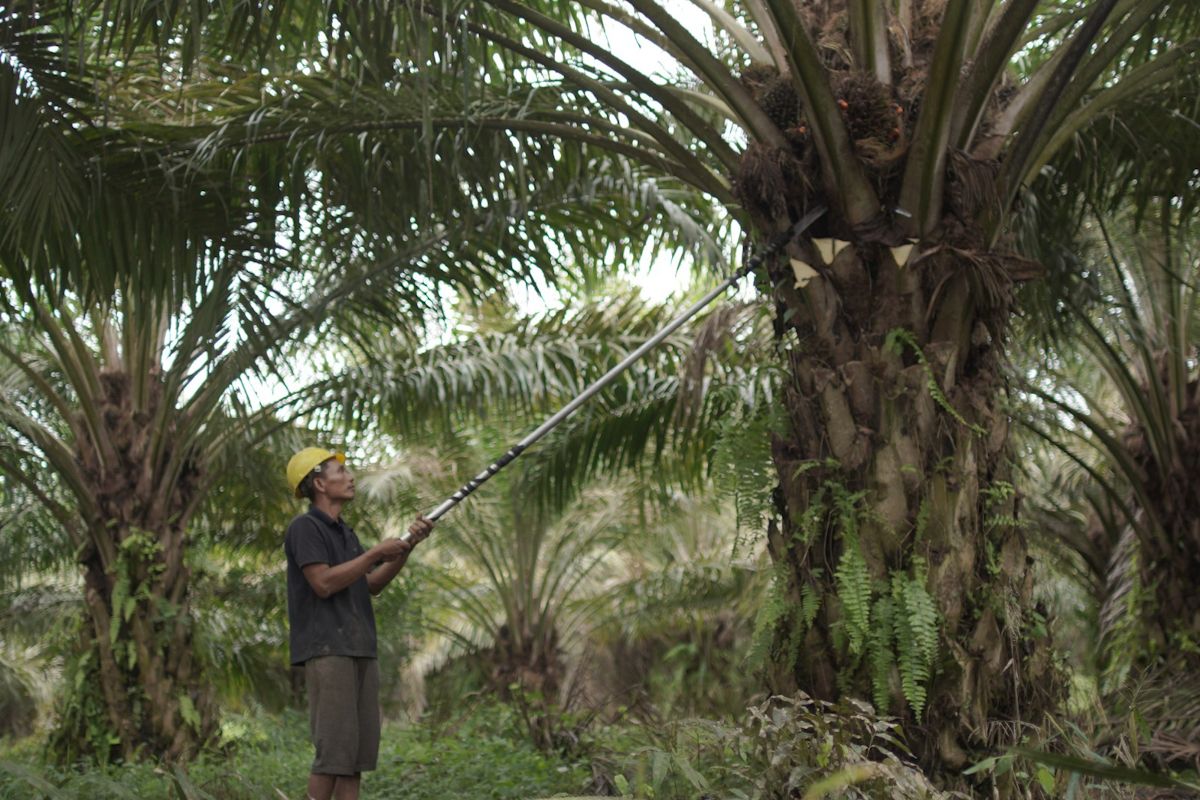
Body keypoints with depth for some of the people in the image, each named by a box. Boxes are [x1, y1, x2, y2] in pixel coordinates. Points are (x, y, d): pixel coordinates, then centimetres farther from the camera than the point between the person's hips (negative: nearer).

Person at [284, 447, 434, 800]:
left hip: (360, 649, 9)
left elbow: (371, 585, 18)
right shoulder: (304, 527, -6)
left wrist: (407, 546, 7)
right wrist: (377, 552, -12)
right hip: (326, 650, -9)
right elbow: (323, 583, -17)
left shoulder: (346, 532, 20)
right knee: (335, 748, -12)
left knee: (360, 749, 6)